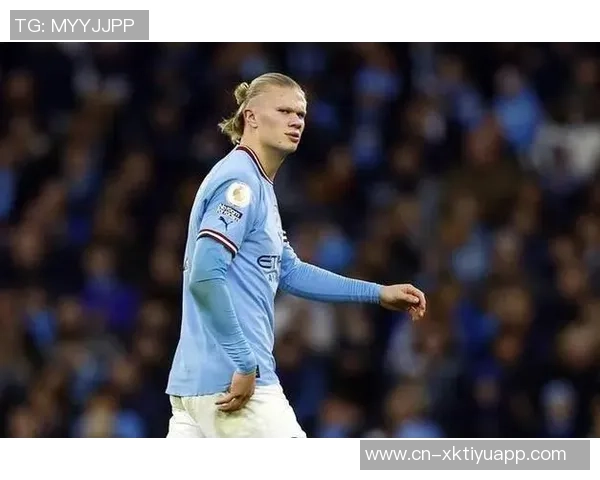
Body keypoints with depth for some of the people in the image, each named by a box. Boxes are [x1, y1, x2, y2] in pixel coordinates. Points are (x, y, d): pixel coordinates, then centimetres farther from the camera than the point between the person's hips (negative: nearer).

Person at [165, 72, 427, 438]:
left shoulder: (259, 187, 19)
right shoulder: (239, 181, -11)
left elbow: (289, 271, 29)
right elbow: (204, 276, -22)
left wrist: (378, 293, 27)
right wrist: (245, 363, -21)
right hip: (233, 381, -10)